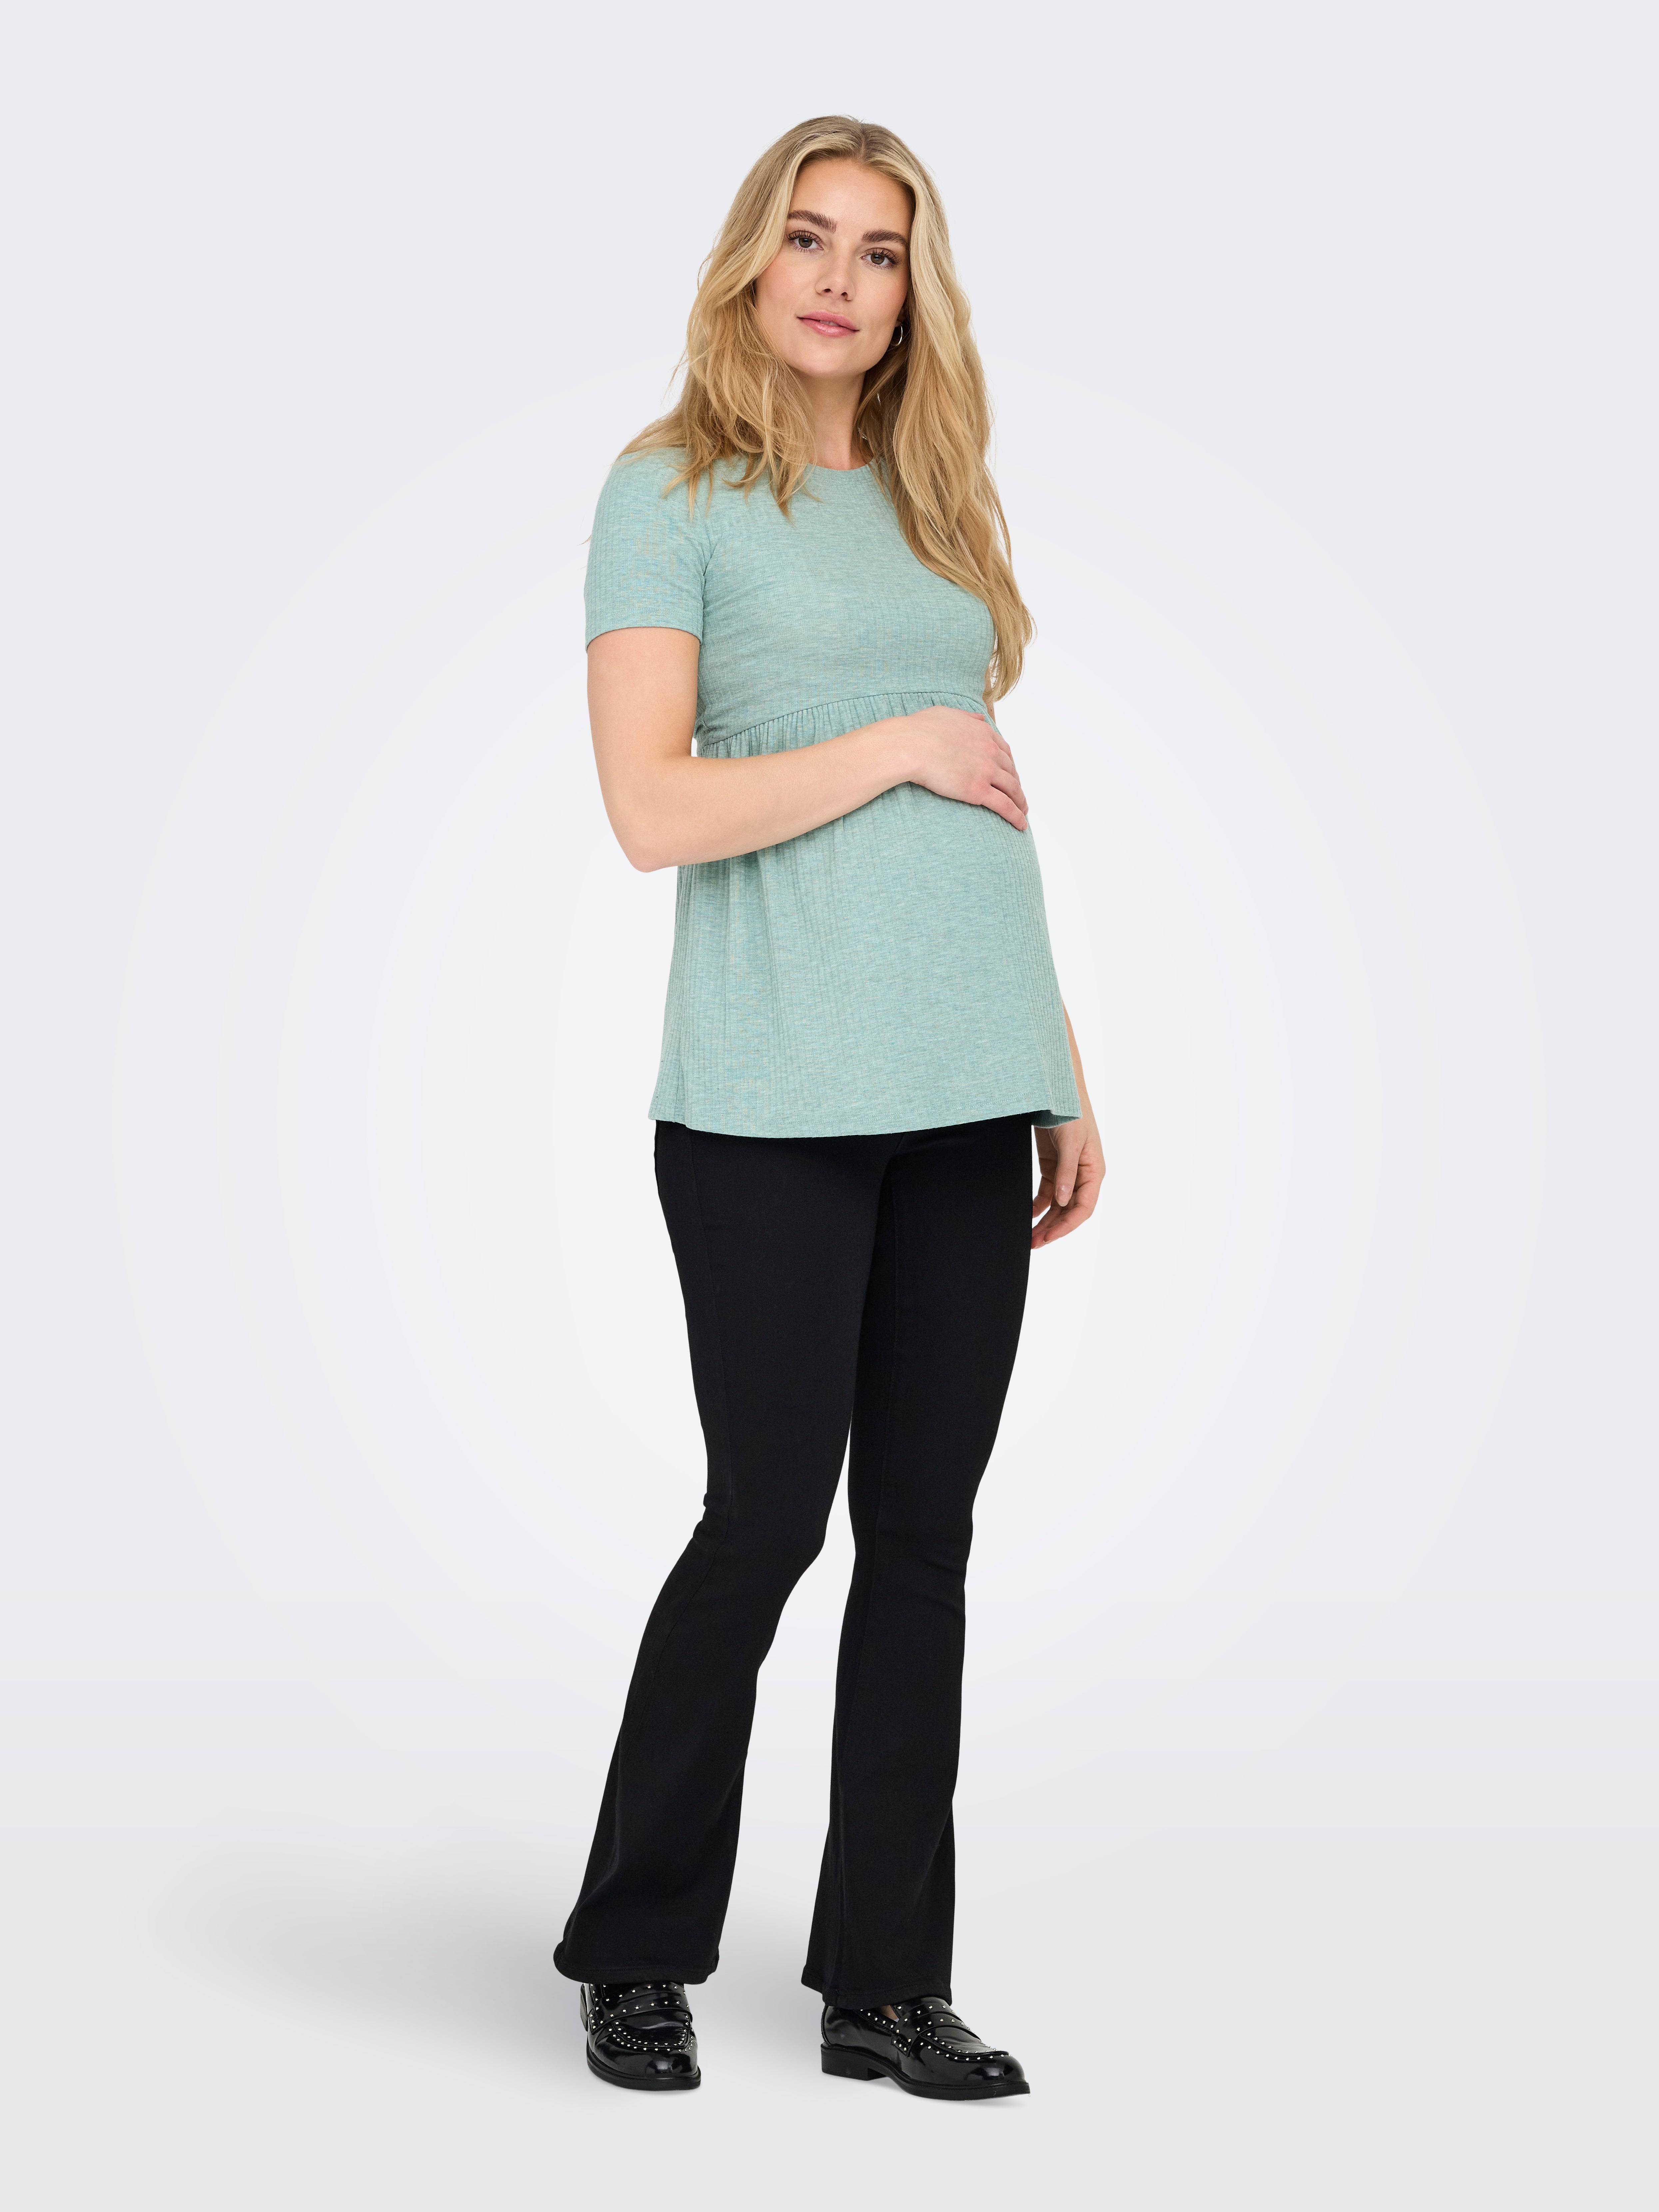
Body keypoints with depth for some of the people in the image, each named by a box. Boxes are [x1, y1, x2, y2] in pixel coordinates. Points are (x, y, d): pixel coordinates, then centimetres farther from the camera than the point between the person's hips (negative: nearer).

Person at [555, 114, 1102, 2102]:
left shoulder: (941, 504, 17)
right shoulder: (673, 492, 0)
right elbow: (651, 809, -11)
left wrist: (1061, 1071, 14)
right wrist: (896, 748, -8)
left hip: (968, 1092, 5)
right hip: (779, 1099, -5)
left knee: (925, 1533, 6)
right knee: (767, 1518, -1)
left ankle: (887, 1984, 16)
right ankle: (635, 1956, 18)